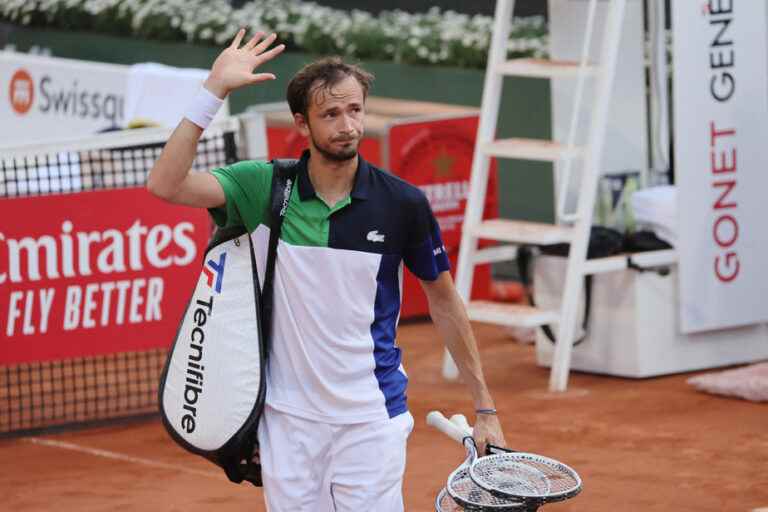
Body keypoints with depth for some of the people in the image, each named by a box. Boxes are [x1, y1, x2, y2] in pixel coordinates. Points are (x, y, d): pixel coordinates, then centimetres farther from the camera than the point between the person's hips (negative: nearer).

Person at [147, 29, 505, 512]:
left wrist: (485, 407, 6)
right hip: (288, 416, 1)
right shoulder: (265, 187, -4)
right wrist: (214, 91, -21)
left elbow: (443, 299, 6)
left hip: (371, 417, -1)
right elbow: (166, 184, -17)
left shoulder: (403, 203, -5)